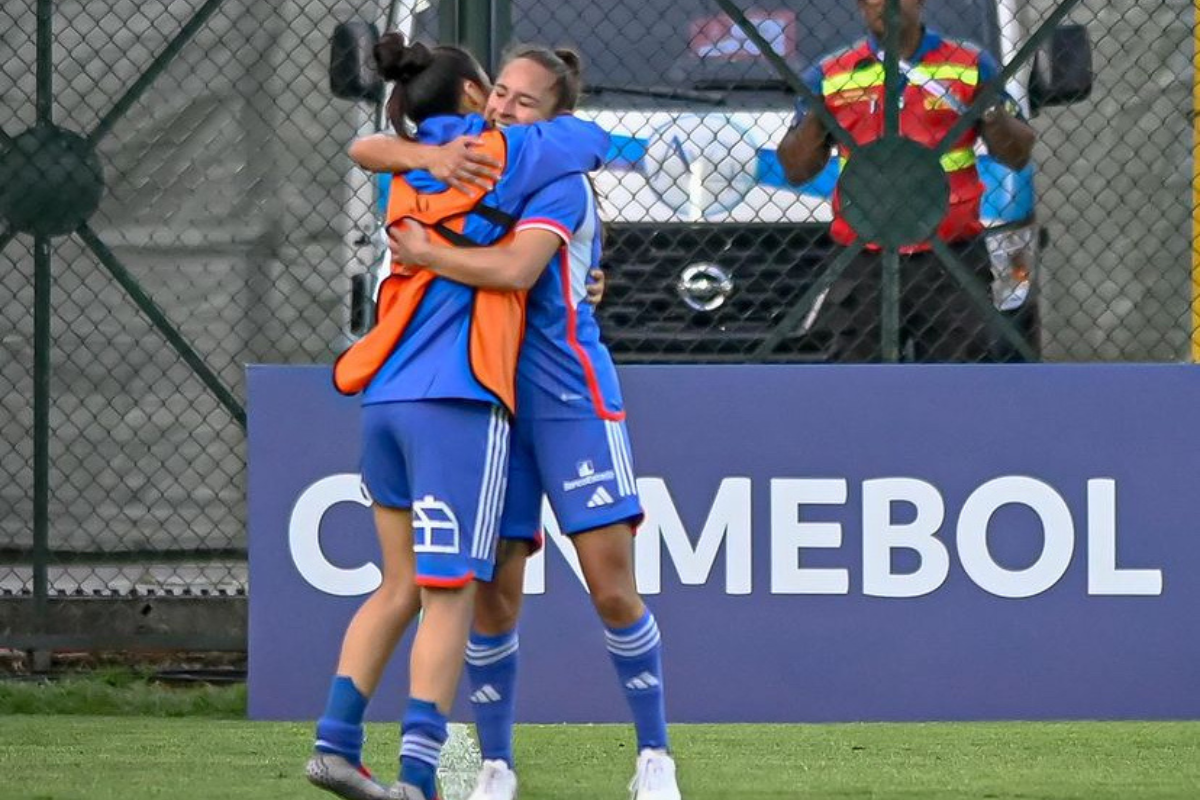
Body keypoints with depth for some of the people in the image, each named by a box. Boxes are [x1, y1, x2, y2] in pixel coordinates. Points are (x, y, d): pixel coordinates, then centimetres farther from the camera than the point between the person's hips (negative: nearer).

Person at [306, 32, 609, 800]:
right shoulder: (502, 154, 1)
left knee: (401, 586, 16)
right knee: (450, 593, -7)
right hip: (456, 401, -7)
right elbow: (592, 139, 13)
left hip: (387, 396, 7)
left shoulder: (409, 178, 20)